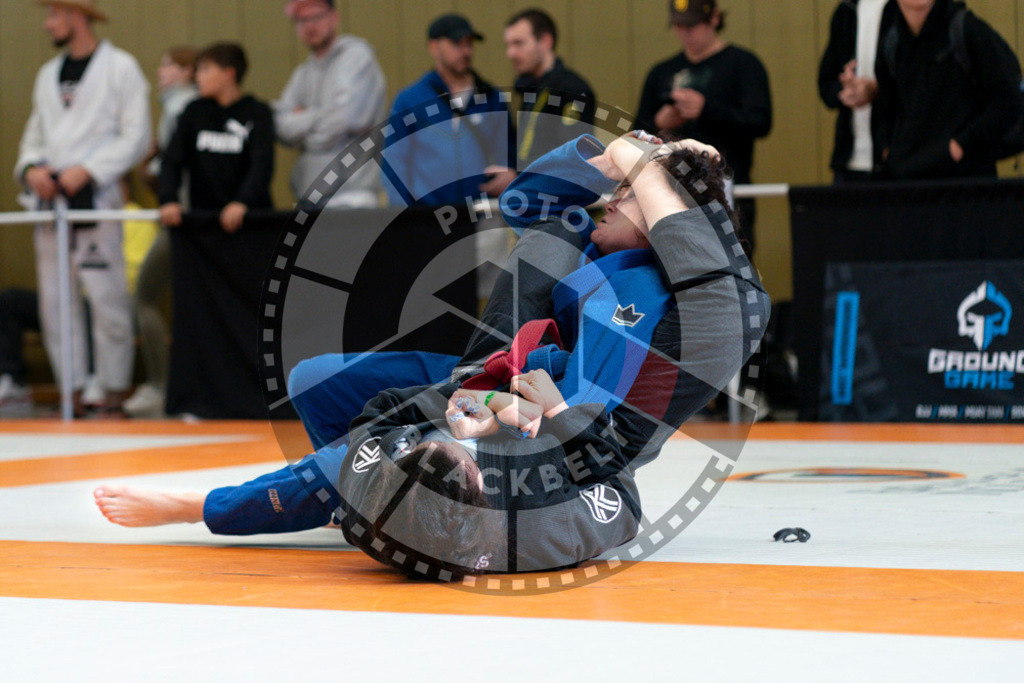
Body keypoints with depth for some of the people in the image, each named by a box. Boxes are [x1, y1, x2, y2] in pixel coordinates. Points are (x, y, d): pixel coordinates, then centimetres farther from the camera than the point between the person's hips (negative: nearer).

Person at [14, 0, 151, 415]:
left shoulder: (120, 67, 0)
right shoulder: (48, 74, 19)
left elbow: (136, 138, -6)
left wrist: (85, 171, -14)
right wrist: (31, 167, 0)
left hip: (96, 198, -6)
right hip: (50, 202, 6)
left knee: (107, 298, -8)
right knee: (55, 302, 4)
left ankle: (114, 391, -2)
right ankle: (73, 391, 9)